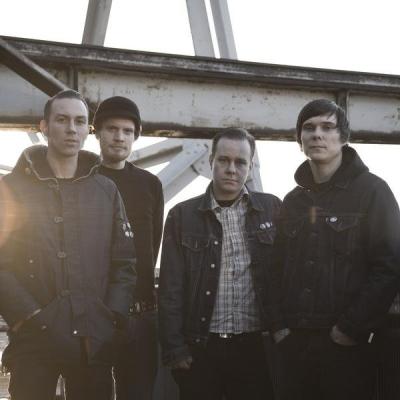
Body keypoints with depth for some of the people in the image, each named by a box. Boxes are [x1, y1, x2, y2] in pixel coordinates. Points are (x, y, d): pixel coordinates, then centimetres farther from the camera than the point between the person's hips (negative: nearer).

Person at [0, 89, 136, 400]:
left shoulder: (106, 191, 11)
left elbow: (125, 261, 9)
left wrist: (112, 321, -3)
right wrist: (29, 317, -13)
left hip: (95, 341, 2)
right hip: (33, 338, -2)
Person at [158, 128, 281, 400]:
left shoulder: (272, 210, 4)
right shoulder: (183, 215, 2)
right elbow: (171, 288, 0)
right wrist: (174, 347, -4)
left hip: (256, 345, 1)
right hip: (200, 347, 0)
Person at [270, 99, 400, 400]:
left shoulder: (372, 191, -4)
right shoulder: (294, 201, 13)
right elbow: (279, 268, 14)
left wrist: (351, 329, -14)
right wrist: (280, 325, 2)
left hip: (347, 344, -5)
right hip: (294, 342, 5)